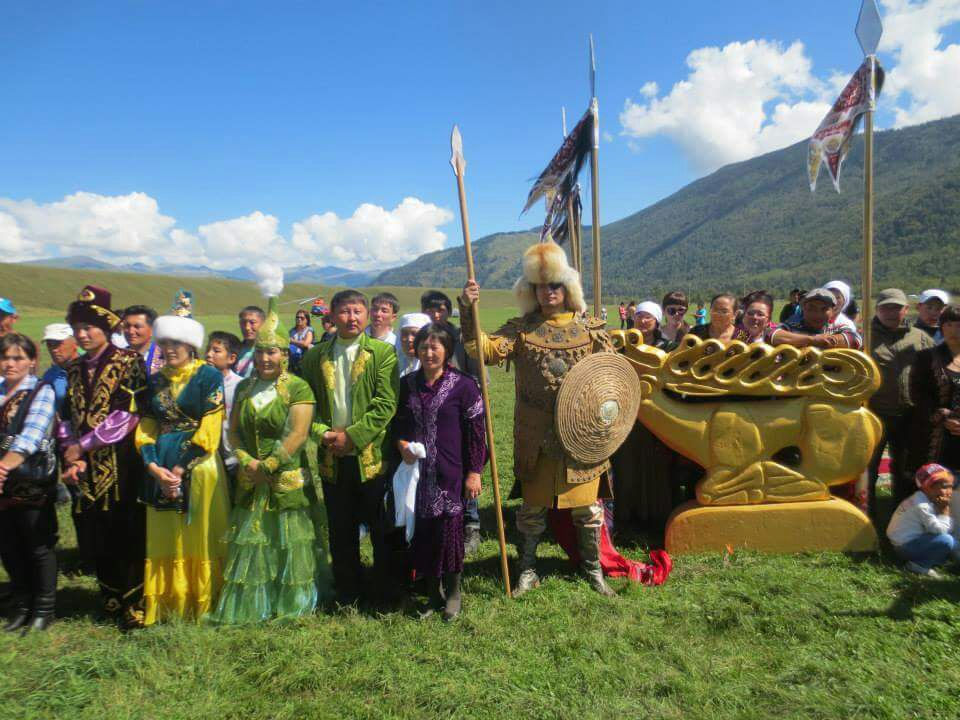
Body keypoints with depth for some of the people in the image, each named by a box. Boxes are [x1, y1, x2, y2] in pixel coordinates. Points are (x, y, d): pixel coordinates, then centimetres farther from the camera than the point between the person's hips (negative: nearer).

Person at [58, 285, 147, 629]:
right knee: (95, 536, 10)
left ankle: (134, 603, 9)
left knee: (127, 534, -2)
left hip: (121, 464, -5)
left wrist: (81, 446, -10)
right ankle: (111, 598, 27)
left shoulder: (129, 362, -5)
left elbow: (128, 413, -13)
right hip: (87, 468, 6)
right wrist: (71, 454, -4)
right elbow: (66, 416, 12)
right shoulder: (74, 369, 14)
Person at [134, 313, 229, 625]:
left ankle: (202, 604, 14)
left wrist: (180, 469, -14)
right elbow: (146, 427, 9)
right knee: (163, 538, 10)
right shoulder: (155, 381, 12)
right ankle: (166, 605, 23)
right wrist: (155, 467, -7)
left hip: (198, 468, -5)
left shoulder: (208, 376, -3)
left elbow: (210, 429, -10)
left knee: (200, 537, 2)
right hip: (161, 470, 5)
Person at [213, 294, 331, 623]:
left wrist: (267, 465, -14)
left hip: (288, 481, -5)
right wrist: (248, 463, -7)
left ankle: (291, 605, 19)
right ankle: (250, 606, 22)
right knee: (250, 546, 9)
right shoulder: (244, 388, 11)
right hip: (250, 484, 5)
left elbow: (297, 436, -14)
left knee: (288, 547, 4)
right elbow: (233, 431, 9)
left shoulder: (298, 388, -6)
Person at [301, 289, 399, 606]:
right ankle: (346, 594, 30)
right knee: (341, 531, 13)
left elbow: (386, 404, -10)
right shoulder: (315, 356, 9)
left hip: (372, 455, -3)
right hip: (332, 458, 3)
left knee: (381, 529, 7)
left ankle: (385, 592, 25)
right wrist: (322, 433, -9)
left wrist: (352, 435, -15)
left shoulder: (383, 353, -2)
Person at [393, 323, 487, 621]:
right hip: (416, 472, 4)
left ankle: (453, 593, 24)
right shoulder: (407, 384, 6)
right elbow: (398, 422, 17)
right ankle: (432, 593, 27)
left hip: (450, 473, -4)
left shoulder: (463, 385, -8)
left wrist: (474, 472, -7)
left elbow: (476, 431, -6)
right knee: (422, 530, 9)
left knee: (449, 528, 3)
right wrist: (401, 443, -4)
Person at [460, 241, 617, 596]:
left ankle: (592, 567, 32)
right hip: (536, 437, -1)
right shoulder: (521, 330, 0)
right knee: (533, 505, 11)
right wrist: (468, 312, -28)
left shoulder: (589, 330, 4)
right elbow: (487, 350, -16)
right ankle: (527, 570, 28)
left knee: (586, 504, 12)